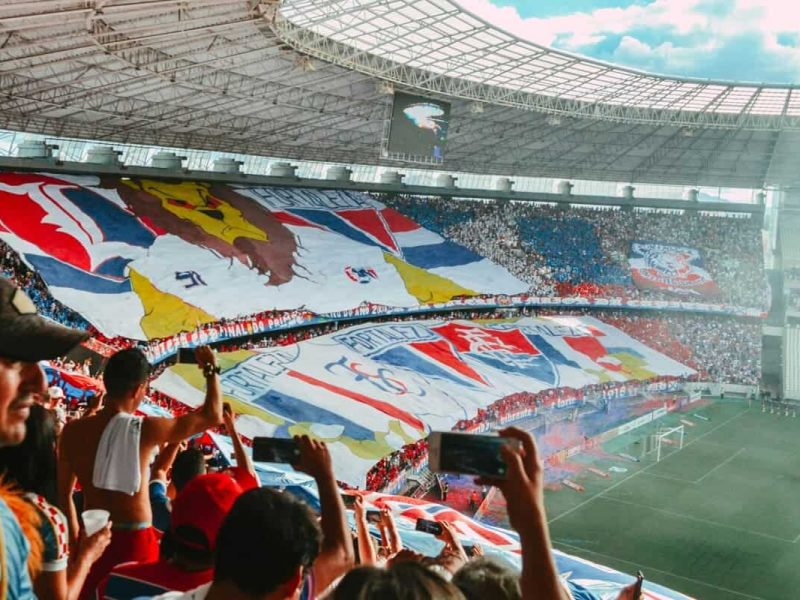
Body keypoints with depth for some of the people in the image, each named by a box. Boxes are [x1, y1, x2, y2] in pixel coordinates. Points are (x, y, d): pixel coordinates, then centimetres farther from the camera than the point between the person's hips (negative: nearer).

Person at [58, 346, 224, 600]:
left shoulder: (73, 430, -3)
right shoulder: (145, 429, -14)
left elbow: (63, 492, 8)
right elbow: (213, 416, -6)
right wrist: (211, 369, 7)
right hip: (134, 540, -4)